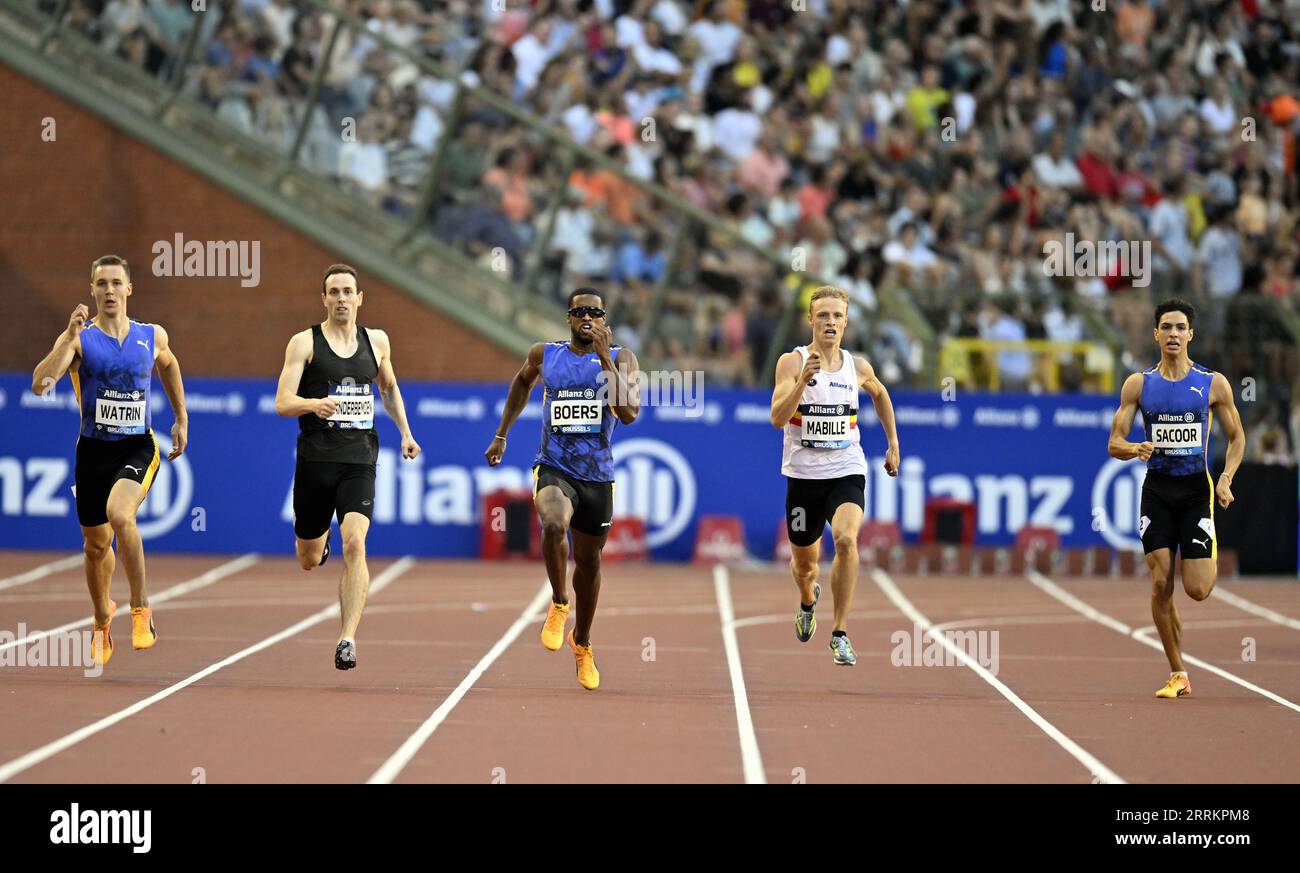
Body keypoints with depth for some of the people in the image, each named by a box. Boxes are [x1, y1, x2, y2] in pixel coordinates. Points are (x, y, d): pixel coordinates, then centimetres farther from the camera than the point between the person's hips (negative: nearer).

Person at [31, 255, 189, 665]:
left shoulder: (153, 336, 1)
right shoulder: (79, 338, -6)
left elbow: (168, 365, 25)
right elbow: (40, 384, -21)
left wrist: (182, 420, 24)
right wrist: (69, 338, -28)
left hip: (138, 447, -1)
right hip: (93, 448, 1)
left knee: (119, 513, -30)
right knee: (96, 544, 12)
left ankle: (141, 608, -16)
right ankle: (102, 620, 40)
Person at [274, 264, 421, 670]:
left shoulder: (377, 341, 10)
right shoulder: (305, 343, -1)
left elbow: (389, 387, 29)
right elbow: (282, 402, -9)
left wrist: (405, 433, 20)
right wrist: (314, 404, -29)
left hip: (359, 460, 1)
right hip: (315, 458, -1)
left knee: (354, 544, -21)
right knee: (308, 561, 11)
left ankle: (347, 639, -24)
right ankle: (320, 541, 51)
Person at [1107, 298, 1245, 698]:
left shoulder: (1214, 384, 0)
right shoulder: (1138, 384, 3)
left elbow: (1237, 437, 9)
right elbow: (1114, 443, 2)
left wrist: (1226, 479, -7)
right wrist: (1135, 449, -21)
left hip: (1196, 488, -1)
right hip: (1157, 489, 1)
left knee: (1197, 589, -8)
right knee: (1161, 585, -5)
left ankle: (1213, 556, 30)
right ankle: (1178, 675, 5)